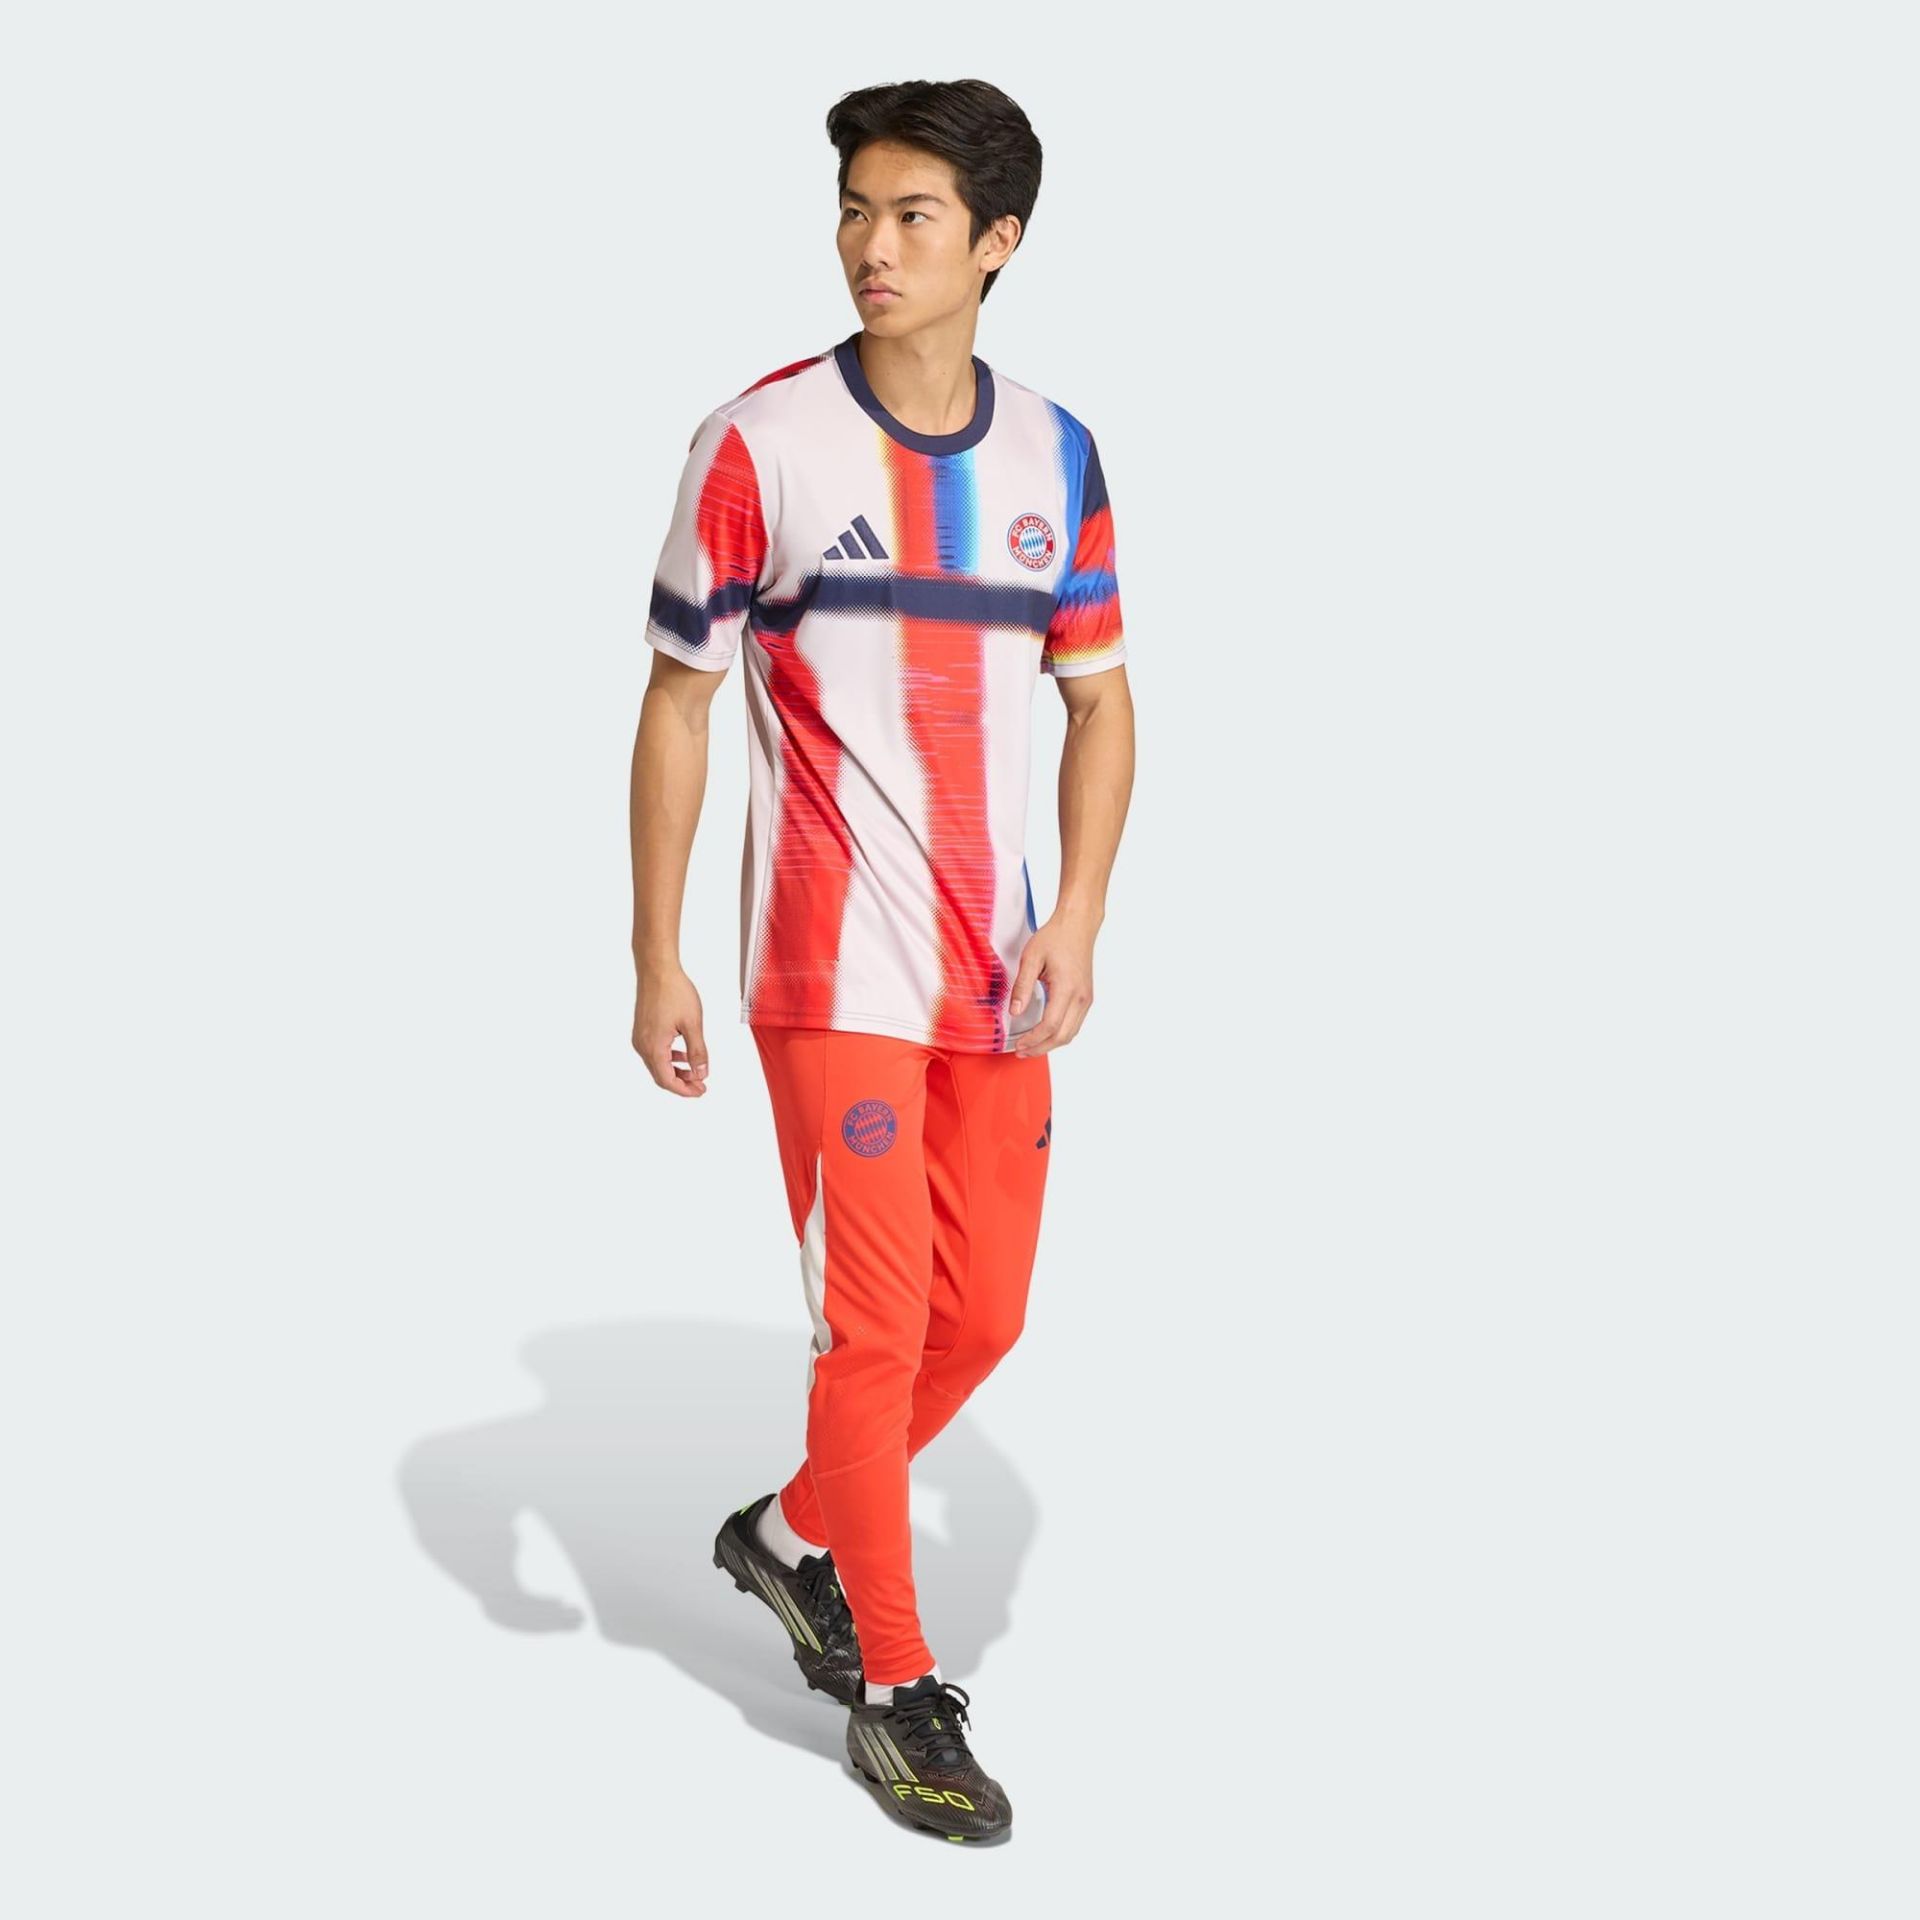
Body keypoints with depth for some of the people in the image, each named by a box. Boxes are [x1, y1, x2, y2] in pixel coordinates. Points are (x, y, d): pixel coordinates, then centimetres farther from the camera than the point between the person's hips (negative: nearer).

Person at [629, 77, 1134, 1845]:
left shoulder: (1054, 456, 5)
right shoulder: (759, 444, -7)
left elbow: (1102, 702, 11)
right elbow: (676, 703, -2)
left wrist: (1080, 918, -3)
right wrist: (654, 957, -4)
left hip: (1003, 977, 5)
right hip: (834, 971, -5)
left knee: (983, 1317, 11)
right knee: (877, 1321, -3)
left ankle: (793, 1536, 35)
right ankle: (895, 1689, 13)